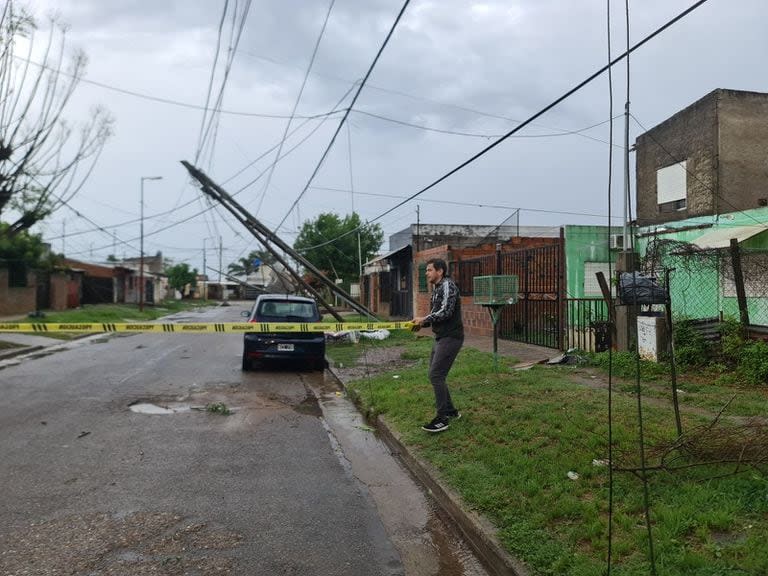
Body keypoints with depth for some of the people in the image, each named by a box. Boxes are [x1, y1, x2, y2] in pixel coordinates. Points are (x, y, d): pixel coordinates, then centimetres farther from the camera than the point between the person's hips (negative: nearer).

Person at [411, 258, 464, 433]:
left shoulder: (448, 286, -13)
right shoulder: (436, 289, 16)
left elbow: (446, 311, -23)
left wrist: (424, 318, -13)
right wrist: (422, 323, 4)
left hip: (451, 338, -10)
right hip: (440, 337, 10)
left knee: (436, 376, -11)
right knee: (435, 375, 13)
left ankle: (443, 418, -4)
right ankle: (451, 411, 26)